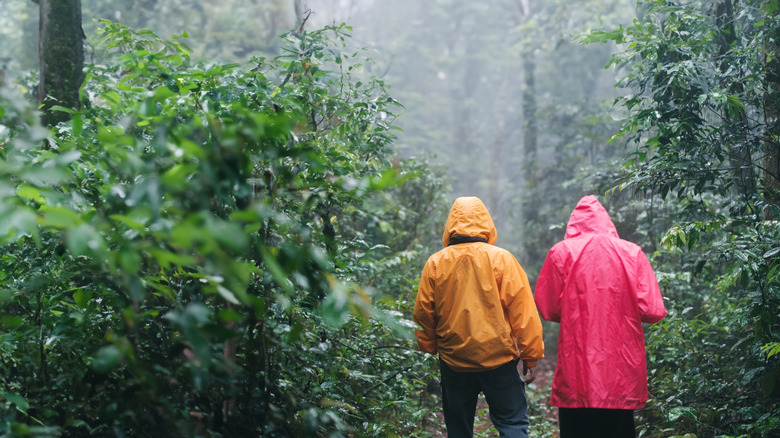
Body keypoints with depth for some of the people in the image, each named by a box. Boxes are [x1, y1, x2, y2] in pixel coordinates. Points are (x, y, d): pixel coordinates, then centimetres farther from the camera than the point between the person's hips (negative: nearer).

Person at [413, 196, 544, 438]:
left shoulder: (435, 263, 0)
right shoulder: (501, 258, -5)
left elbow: (423, 313, 6)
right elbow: (523, 311, -5)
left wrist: (430, 348, 22)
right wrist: (531, 357, 1)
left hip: (453, 360, 2)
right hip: (498, 359, -2)